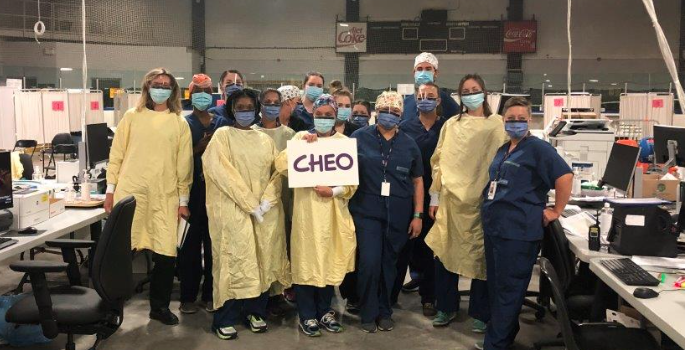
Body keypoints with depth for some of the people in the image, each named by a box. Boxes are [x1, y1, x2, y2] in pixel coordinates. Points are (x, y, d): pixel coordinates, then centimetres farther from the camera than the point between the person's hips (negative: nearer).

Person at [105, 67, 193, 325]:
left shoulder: (180, 124, 7)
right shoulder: (132, 117, 8)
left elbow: (184, 164, 6)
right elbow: (117, 154, 8)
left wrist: (183, 200, 4)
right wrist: (111, 189, 3)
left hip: (164, 198, 0)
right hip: (129, 193, 0)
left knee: (166, 255, -1)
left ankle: (159, 306, 18)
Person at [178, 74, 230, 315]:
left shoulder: (222, 123, 11)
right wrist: (199, 148, -17)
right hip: (192, 189, -2)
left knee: (214, 242, 3)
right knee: (190, 243, -1)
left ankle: (210, 294, 13)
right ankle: (188, 295, 8)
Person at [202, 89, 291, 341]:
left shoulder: (265, 140, 16)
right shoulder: (222, 136, 2)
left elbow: (277, 172, 8)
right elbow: (223, 173, -9)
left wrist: (267, 201, -9)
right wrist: (251, 204, -15)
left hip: (266, 211, 4)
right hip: (233, 210, -4)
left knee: (263, 259, 4)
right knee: (234, 259, -7)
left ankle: (255, 311, 16)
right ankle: (225, 318, 1)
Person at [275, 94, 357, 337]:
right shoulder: (301, 136, 5)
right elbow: (281, 165, -8)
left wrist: (334, 191, -16)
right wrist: (301, 145, -16)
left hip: (333, 210, 2)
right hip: (306, 210, -1)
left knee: (330, 260, 8)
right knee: (307, 260, 0)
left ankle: (325, 311, 24)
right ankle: (307, 316, 12)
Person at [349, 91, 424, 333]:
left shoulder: (409, 144, 6)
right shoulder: (360, 138, -1)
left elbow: (417, 181, 9)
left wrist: (418, 215, 5)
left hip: (398, 215, 2)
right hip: (367, 211, -2)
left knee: (389, 263, 12)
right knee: (369, 262, -7)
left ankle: (384, 311, 30)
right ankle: (368, 313, 14)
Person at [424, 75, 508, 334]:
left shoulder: (496, 125, 2)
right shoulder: (451, 125, 9)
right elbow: (439, 161, 9)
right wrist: (435, 197, 6)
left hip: (482, 200, -2)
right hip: (452, 199, 2)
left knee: (480, 256, 3)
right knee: (445, 252, 5)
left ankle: (480, 313, 18)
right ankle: (446, 307, 22)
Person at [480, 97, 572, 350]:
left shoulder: (537, 148, -9)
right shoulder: (503, 150, 15)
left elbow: (565, 176, -19)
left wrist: (556, 211, -15)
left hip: (518, 231, -9)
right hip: (493, 227, 9)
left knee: (509, 290, -1)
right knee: (495, 286, 16)